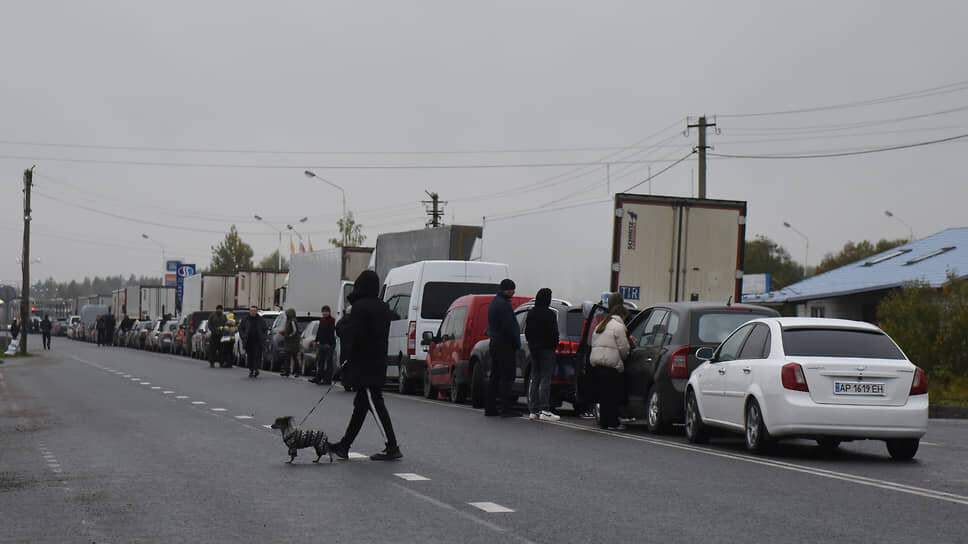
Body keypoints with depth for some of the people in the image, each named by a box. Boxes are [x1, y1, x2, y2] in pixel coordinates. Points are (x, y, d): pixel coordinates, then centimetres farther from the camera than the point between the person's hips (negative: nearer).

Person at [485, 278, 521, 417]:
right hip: (505, 344, -10)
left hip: (494, 343, 10)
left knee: (495, 376, 12)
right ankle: (505, 408, -12)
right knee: (506, 376, -9)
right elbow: (509, 326, -20)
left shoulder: (494, 302, 18)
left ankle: (490, 407, 13)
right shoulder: (503, 304, -15)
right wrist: (517, 344, -14)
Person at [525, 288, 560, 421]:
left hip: (534, 349, 7)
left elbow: (526, 332, 13)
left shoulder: (531, 313, 8)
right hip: (547, 350, -7)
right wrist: (554, 345, 2)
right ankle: (544, 410, -11)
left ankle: (533, 410, 10)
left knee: (534, 379, 10)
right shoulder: (549, 314, -13)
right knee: (545, 380, -7)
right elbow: (554, 333, -13)